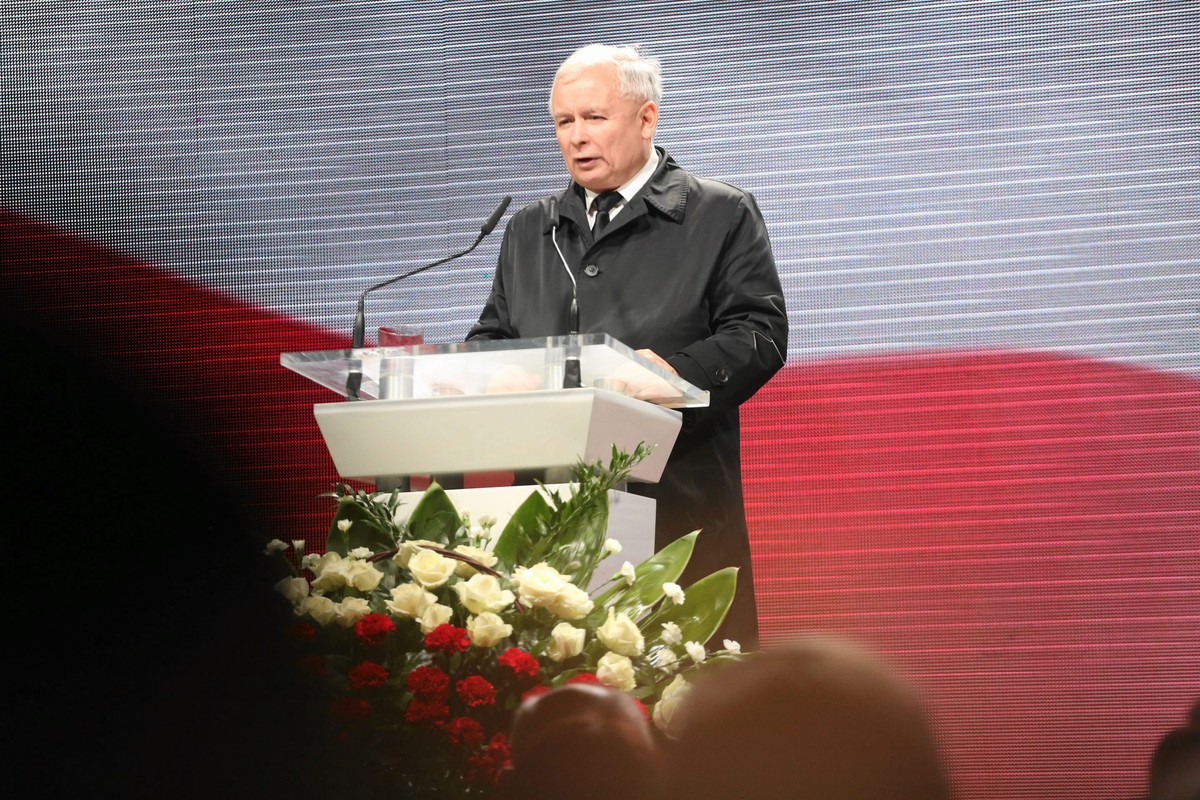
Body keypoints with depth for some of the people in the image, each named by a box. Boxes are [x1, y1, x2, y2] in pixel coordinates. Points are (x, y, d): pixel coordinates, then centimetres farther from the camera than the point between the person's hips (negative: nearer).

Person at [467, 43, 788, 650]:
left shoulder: (721, 216, 6)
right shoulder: (529, 231, 22)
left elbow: (760, 334, -3)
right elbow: (492, 338, 23)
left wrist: (678, 370, -21)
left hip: (679, 503, -4)